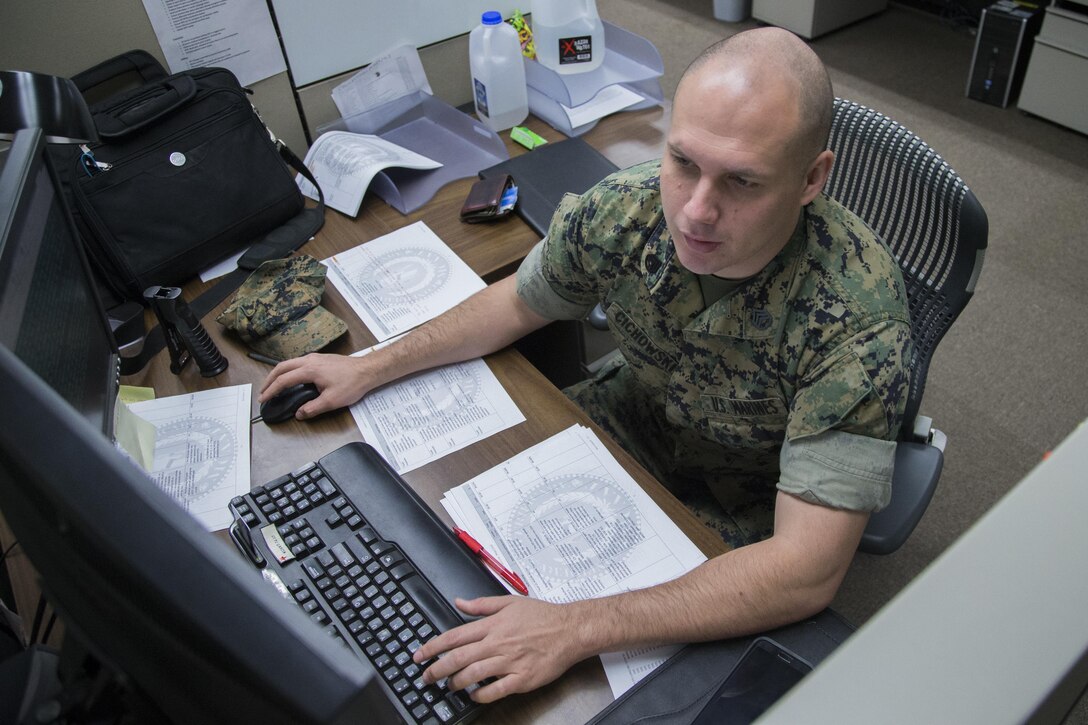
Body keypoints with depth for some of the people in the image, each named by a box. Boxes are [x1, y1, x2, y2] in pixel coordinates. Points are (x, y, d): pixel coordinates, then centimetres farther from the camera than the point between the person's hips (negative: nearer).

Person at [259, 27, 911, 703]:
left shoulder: (859, 317, -36)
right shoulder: (624, 209, -23)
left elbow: (807, 571, -39)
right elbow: (520, 301, -1)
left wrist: (576, 629, -45)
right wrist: (373, 367, -1)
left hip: (756, 497, -3)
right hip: (639, 412, 4)